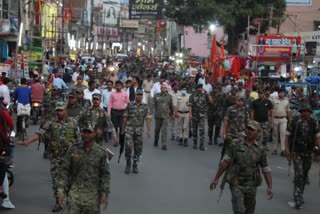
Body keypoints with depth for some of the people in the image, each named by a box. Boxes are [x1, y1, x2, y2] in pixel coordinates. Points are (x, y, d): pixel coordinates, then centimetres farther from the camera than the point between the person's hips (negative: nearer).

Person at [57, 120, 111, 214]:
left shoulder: (100, 153, 0)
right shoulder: (73, 149, 1)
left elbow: (105, 174, 2)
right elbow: (64, 170, 2)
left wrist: (104, 193, -6)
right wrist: (61, 191, -4)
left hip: (93, 197, 0)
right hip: (74, 194, 0)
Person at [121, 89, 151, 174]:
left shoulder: (145, 107, 3)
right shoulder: (130, 105, 2)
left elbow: (148, 118, -2)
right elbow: (125, 118, 6)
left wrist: (148, 130, -11)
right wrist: (123, 129, 7)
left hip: (139, 130, 2)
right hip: (129, 129, -1)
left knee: (138, 148, 6)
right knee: (128, 146, -12)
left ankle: (135, 165, 20)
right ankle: (128, 164, 5)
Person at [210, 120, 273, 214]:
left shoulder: (261, 150, -1)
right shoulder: (236, 145, -3)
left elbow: (266, 170, -1)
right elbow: (225, 162, -1)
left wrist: (270, 187, -13)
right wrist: (216, 179, -3)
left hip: (251, 186, 2)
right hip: (236, 184, -2)